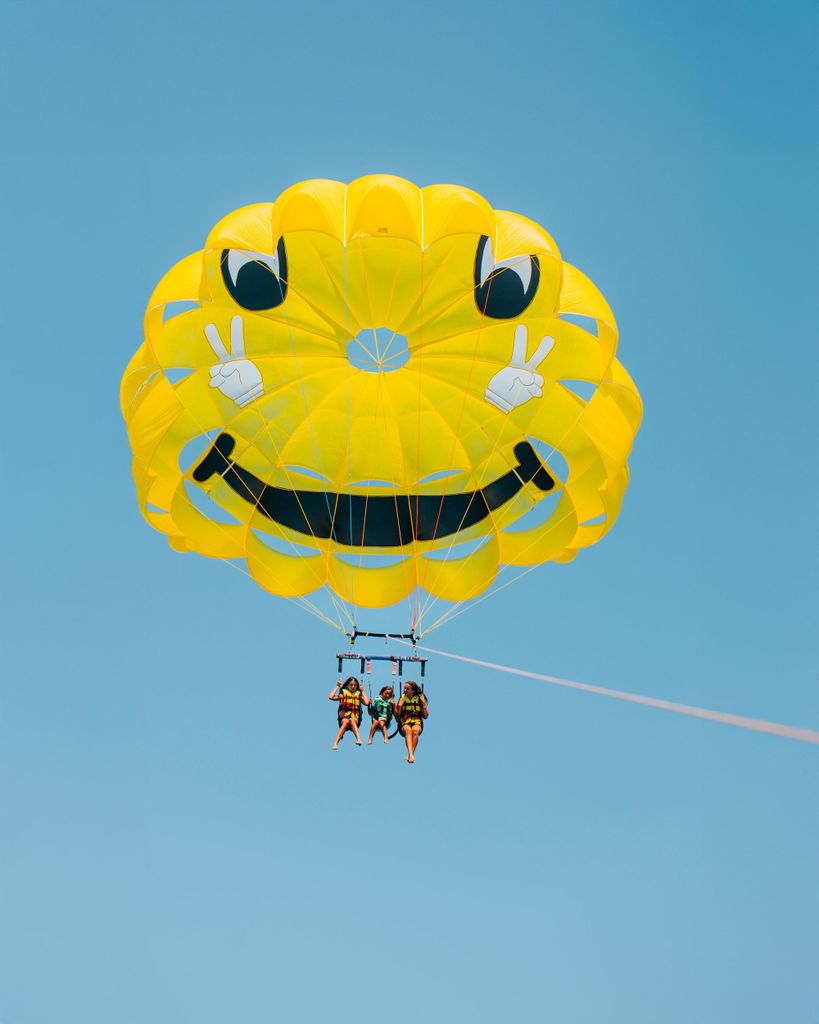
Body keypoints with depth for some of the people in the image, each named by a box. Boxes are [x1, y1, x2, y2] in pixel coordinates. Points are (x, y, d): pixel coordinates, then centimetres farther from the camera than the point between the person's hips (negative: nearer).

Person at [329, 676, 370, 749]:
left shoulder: (359, 694, 17)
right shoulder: (343, 693, 13)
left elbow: (367, 702, -1)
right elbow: (331, 697, -1)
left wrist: (362, 691, 9)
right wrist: (337, 686, 7)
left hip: (355, 717, 1)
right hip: (344, 716, -1)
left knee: (352, 720, -36)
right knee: (346, 721, -36)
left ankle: (359, 739, -59)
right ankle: (335, 743, -47)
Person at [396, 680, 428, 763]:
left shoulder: (420, 698, 6)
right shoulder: (402, 698, 8)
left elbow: (425, 716, 6)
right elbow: (397, 716, 9)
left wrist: (424, 703, -5)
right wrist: (399, 706, -7)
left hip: (417, 722, 0)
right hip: (405, 723, 0)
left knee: (415, 730, -36)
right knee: (408, 730, -36)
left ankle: (410, 755, -40)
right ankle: (411, 754, -53)